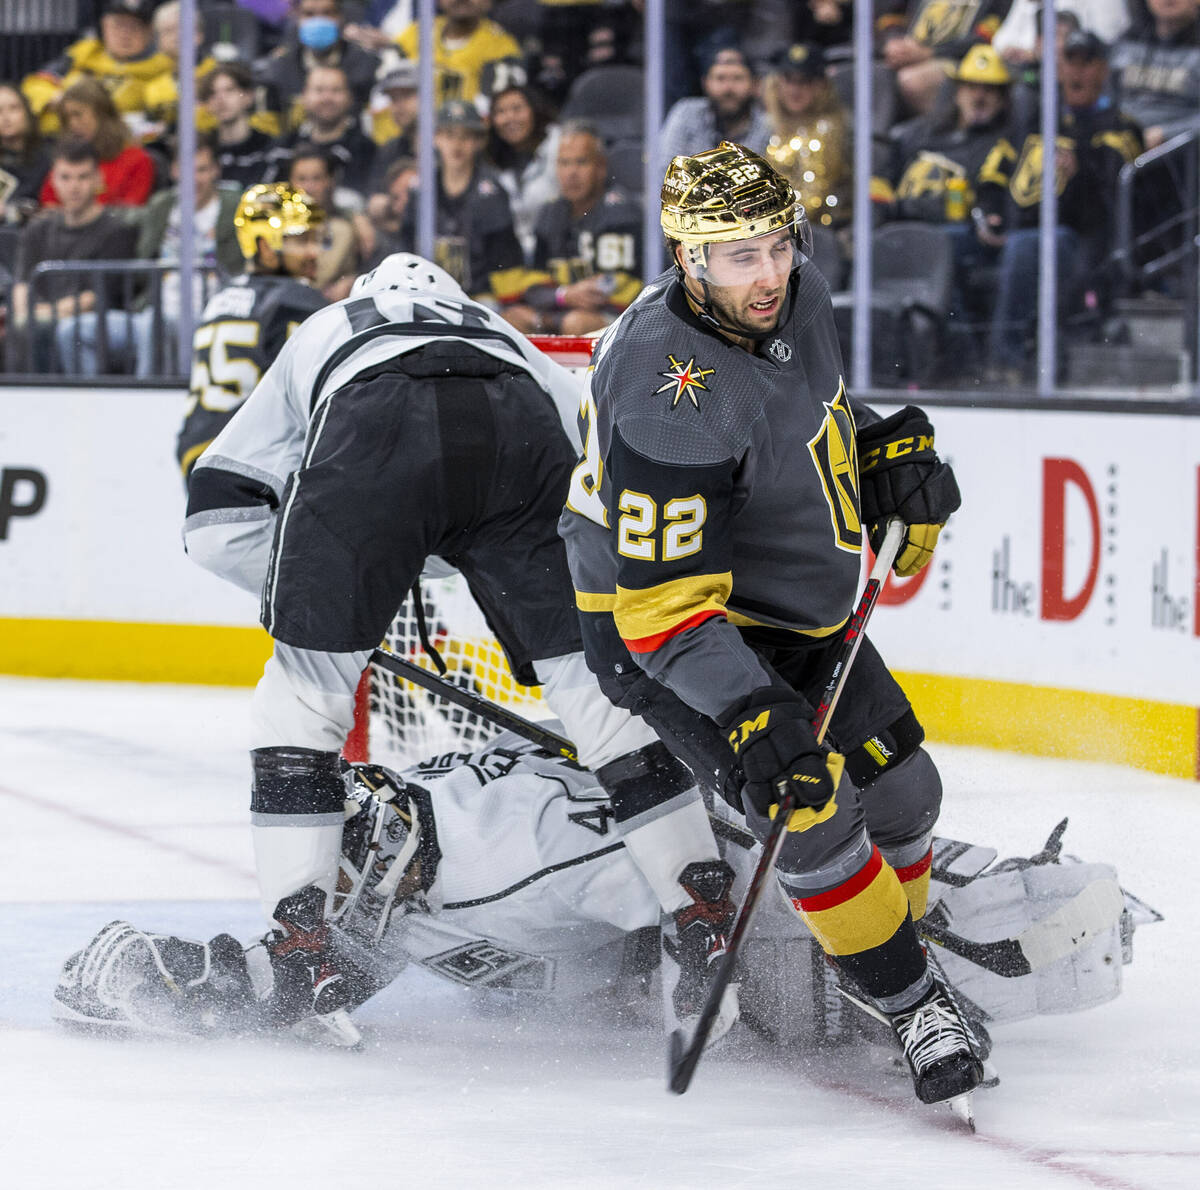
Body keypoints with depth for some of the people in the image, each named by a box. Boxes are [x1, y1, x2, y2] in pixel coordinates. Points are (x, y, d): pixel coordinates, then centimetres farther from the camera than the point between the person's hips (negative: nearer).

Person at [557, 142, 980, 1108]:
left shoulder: (797, 295, -9)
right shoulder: (669, 394, -34)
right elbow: (663, 599, -34)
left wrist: (889, 451, -2)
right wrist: (750, 715, -42)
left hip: (793, 607, 9)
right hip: (656, 628, -8)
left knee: (903, 791, 10)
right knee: (809, 802, -21)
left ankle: (895, 951, 34)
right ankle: (908, 1003, -5)